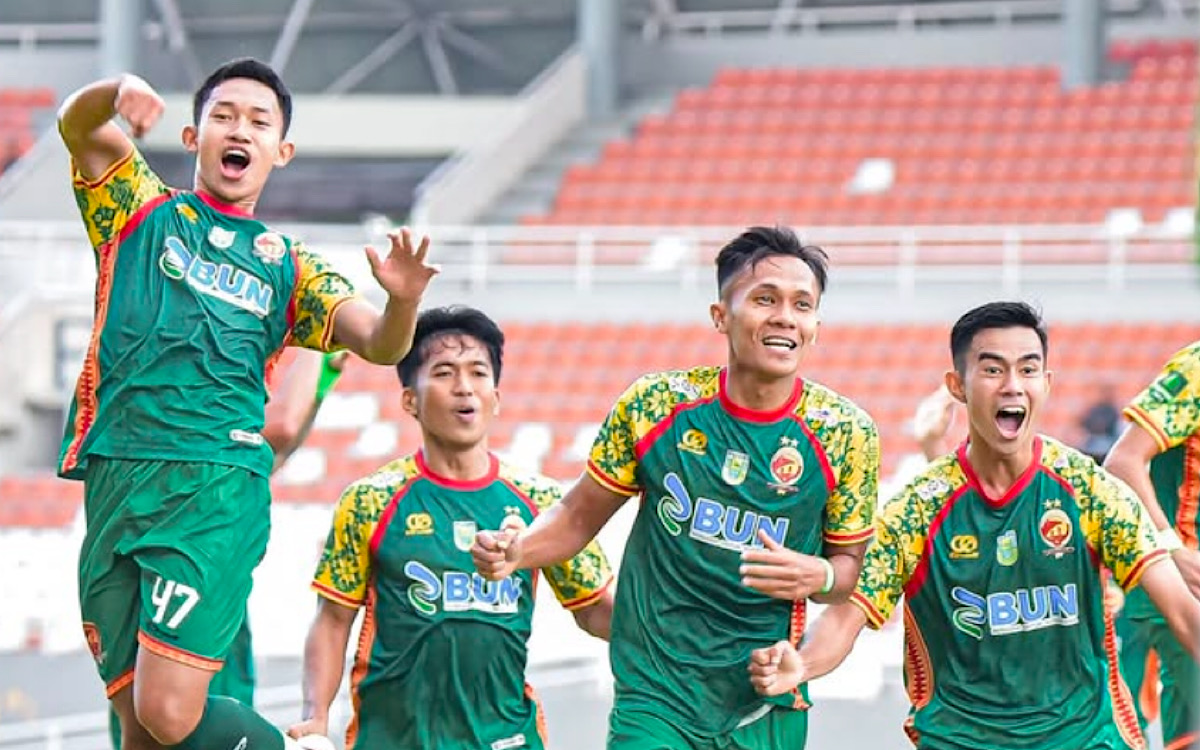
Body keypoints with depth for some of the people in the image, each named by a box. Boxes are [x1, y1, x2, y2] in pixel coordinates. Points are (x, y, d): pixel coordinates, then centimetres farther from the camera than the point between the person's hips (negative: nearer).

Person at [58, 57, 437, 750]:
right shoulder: (143, 210, 15)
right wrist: (117, 93, -25)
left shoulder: (288, 264, 17)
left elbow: (378, 344, 5)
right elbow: (76, 126, -1)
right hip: (117, 479, 2)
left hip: (218, 489, -2)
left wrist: (403, 300, -19)